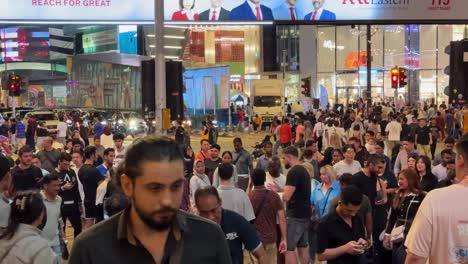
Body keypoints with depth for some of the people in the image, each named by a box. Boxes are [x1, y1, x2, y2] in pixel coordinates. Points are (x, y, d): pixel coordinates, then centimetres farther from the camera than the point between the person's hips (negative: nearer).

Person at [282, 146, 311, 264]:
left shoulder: (293, 172, -17)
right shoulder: (304, 170, 13)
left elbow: (286, 197, -22)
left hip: (295, 215, -10)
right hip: (305, 214, 10)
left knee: (288, 248, -6)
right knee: (302, 246, 14)